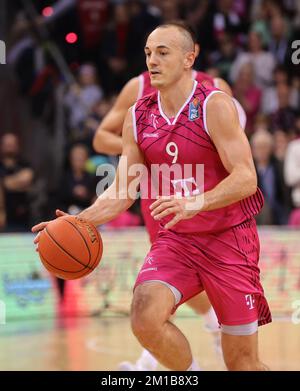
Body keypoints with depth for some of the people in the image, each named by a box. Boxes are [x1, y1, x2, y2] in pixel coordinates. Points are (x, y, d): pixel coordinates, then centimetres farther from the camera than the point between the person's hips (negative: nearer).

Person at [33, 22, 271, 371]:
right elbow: (122, 191, 6)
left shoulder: (214, 106, -14)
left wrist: (195, 204, -38)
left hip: (229, 238, -4)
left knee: (241, 362, 0)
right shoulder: (138, 117, 3)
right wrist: (80, 222, -11)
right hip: (175, 239, 4)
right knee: (145, 318, -23)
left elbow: (246, 178, -21)